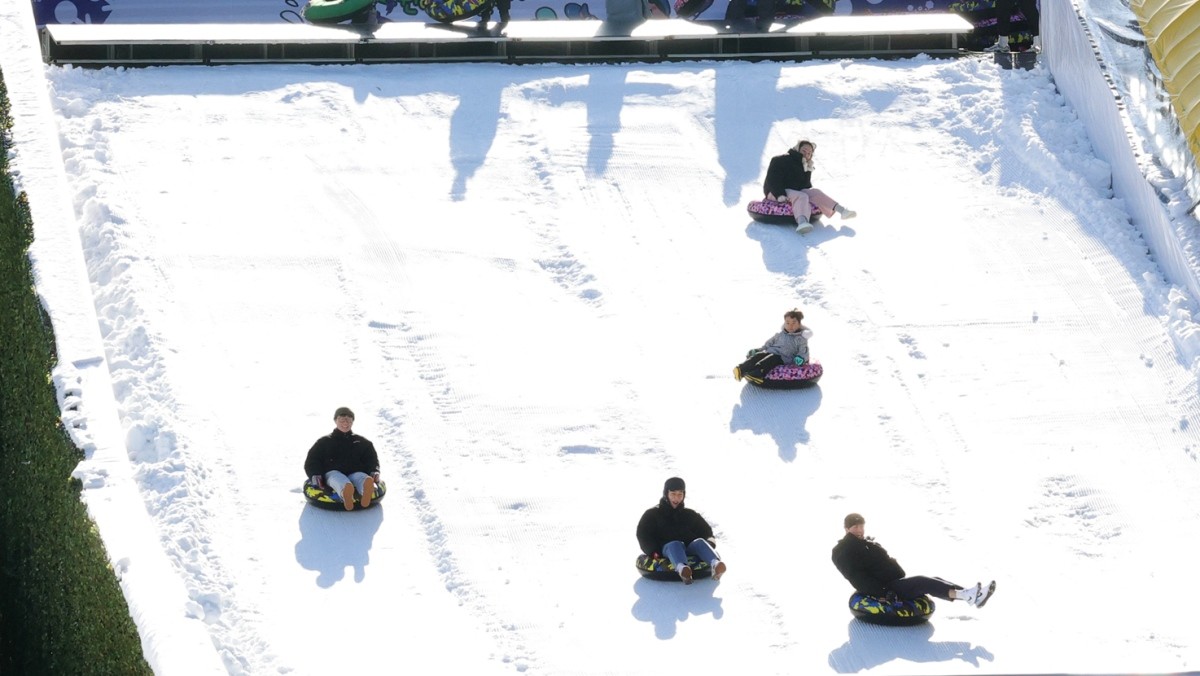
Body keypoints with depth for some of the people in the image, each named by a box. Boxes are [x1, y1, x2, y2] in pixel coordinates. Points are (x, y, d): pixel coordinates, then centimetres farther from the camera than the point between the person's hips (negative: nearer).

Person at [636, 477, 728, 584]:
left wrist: (710, 543, 5)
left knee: (700, 542, -31)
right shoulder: (653, 514, 22)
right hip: (667, 548, -2)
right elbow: (643, 535, 12)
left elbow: (706, 530, 29)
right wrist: (652, 551, -7)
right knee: (675, 545, -38)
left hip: (690, 547, 2)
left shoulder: (689, 514, 30)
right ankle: (682, 568, -72)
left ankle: (715, 564, -62)